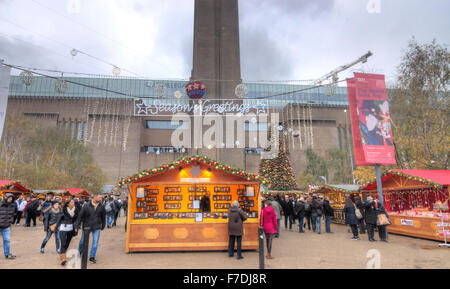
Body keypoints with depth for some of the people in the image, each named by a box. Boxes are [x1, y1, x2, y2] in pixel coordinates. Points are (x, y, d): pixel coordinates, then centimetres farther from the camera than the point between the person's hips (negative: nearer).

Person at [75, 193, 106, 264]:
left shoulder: (101, 207, -3)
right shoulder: (86, 206, -11)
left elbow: (103, 217, 9)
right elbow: (80, 216, -5)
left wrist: (103, 226, 14)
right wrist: (77, 226, -4)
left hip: (97, 228, 1)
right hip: (86, 226, -1)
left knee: (95, 243, -1)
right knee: (82, 242, 15)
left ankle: (92, 257, 15)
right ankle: (78, 254, 42)